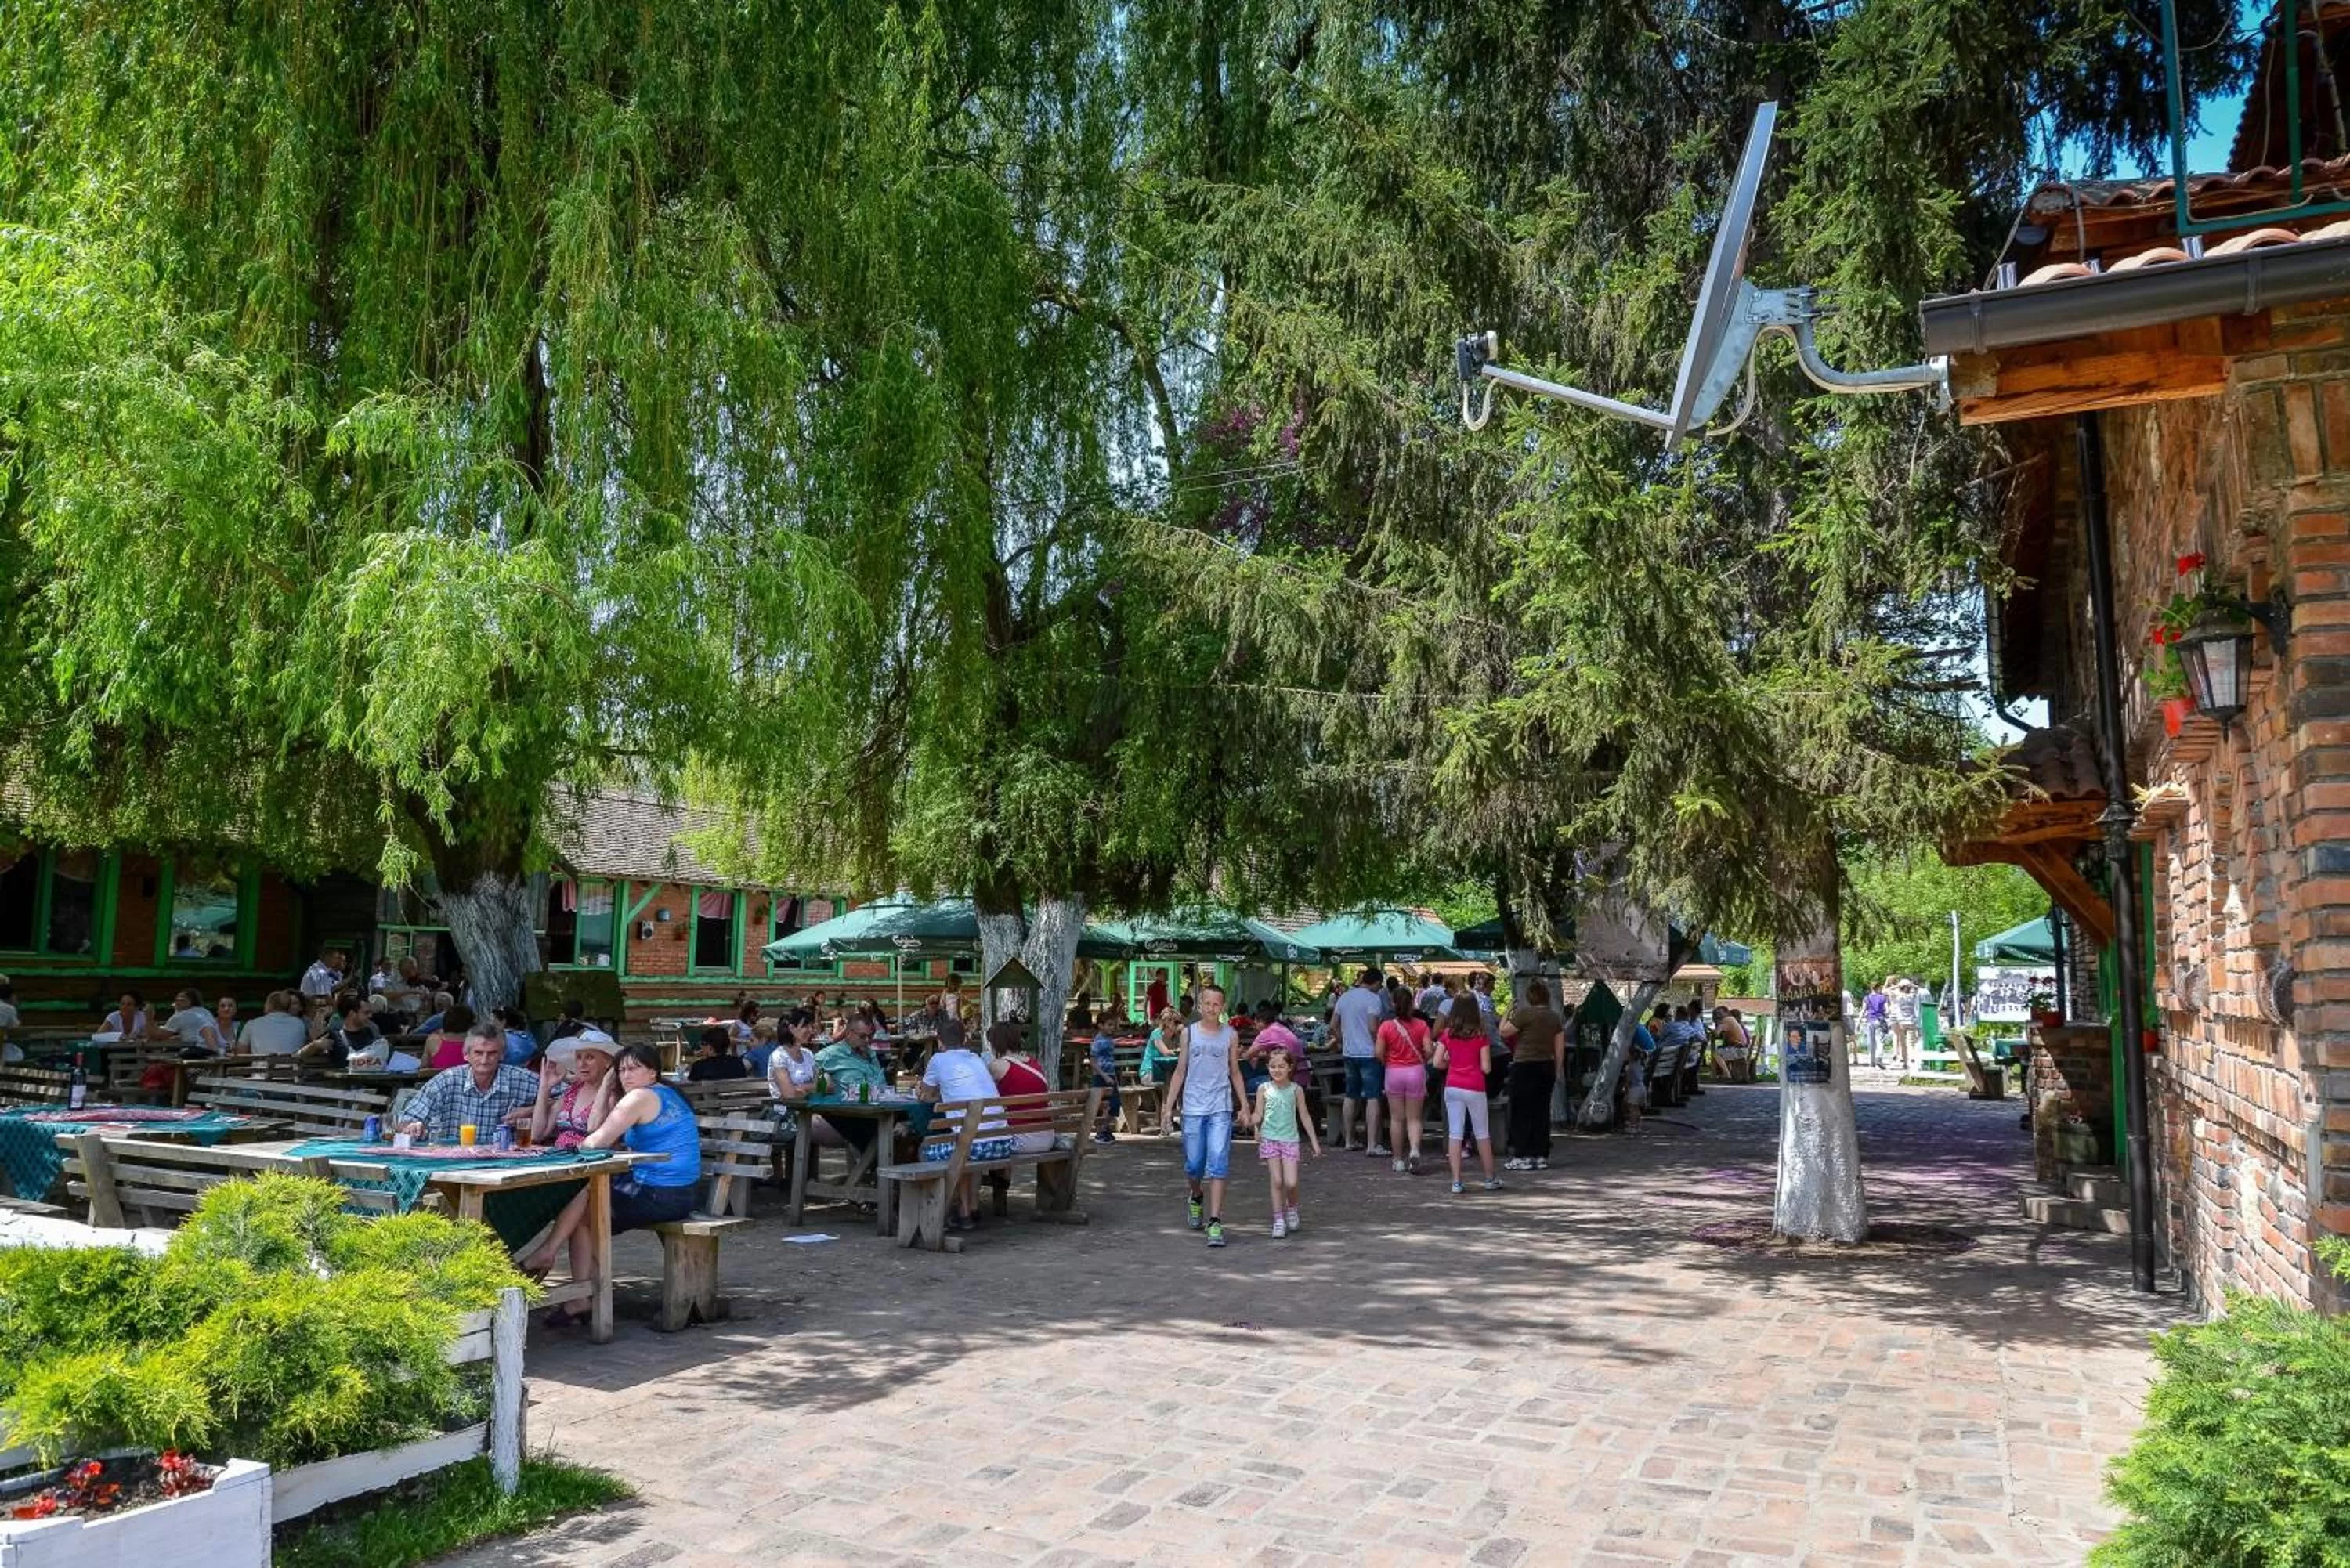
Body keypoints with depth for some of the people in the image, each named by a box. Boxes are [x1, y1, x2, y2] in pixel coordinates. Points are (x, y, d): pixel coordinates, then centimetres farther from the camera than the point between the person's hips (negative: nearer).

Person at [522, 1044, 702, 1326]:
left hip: (658, 1196, -10)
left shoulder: (640, 1097, -11)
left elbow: (597, 1141, -11)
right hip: (680, 1195, 10)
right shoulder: (668, 1095, 19)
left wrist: (580, 1146, 8)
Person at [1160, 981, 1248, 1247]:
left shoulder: (1230, 1035, 6)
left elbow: (1235, 1073, 12)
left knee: (1218, 1165, -10)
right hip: (1193, 1107, 1)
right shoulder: (1189, 1033, 6)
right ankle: (1196, 1198, 39)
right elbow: (1180, 1071, 9)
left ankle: (1215, 1222, -9)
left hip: (1221, 1108, -1)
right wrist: (1168, 1107, 5)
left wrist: (1245, 1106, 6)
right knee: (1193, 1165, 8)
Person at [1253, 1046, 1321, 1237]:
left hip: (1290, 1140, 0)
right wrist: (1253, 1121, -21)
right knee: (1276, 1181, -3)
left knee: (1291, 1183, -8)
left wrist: (1314, 1141, 7)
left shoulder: (1296, 1090, 3)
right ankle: (1279, 1221, 7)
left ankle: (1292, 1210, 21)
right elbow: (1259, 1115, 3)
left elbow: (1304, 1117, 8)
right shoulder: (1264, 1089, 2)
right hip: (1269, 1139, 0)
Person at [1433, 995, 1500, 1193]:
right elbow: (1486, 1067, -5)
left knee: (1454, 1134, 3)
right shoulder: (1480, 1036, -4)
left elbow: (1437, 1063, -3)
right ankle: (1490, 1179, 21)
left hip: (1452, 1087, 2)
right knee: (1482, 1134, 11)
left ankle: (1456, 1181, 1)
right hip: (1474, 1089, -2)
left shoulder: (1447, 1034, 1)